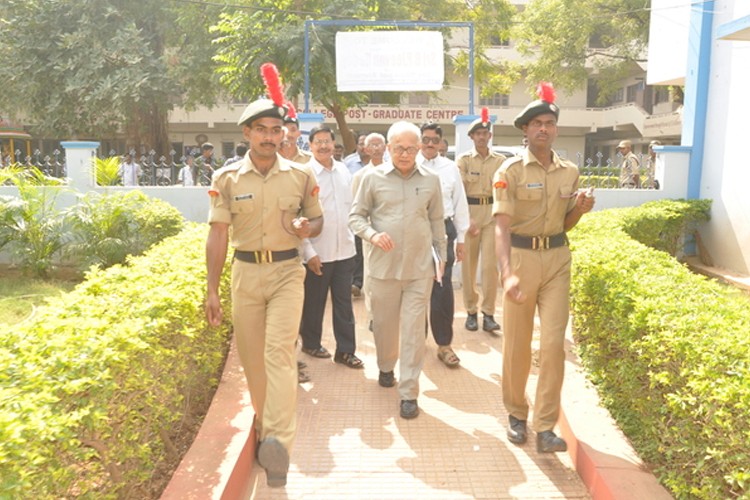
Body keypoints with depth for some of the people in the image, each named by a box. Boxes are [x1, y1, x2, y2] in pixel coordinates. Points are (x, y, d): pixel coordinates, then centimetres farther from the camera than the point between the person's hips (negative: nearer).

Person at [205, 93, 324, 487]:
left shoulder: (301, 175, 2)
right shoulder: (226, 179, 0)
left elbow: (318, 220, 12)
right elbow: (218, 236, 0)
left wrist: (307, 227, -13)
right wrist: (212, 291, -3)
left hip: (287, 271, -1)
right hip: (245, 272, 2)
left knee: (279, 351, -16)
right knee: (252, 358, 8)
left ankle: (278, 441, -18)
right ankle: (265, 431, 27)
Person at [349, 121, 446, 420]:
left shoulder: (431, 180, 4)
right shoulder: (373, 178, -1)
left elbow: (437, 221, 14)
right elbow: (356, 216, 3)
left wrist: (441, 256, 15)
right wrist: (373, 235, -16)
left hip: (420, 268, 0)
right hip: (383, 266, 0)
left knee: (414, 331, 0)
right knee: (384, 324, 14)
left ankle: (409, 393, 9)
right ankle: (385, 367, 42)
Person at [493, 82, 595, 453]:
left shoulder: (570, 172, 7)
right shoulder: (511, 170, -8)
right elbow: (502, 226, -17)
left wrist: (580, 209, -6)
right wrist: (507, 273, -31)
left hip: (557, 259, 3)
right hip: (521, 256, -3)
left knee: (554, 342, -1)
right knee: (516, 343, 7)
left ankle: (545, 427, 9)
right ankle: (516, 412, 28)